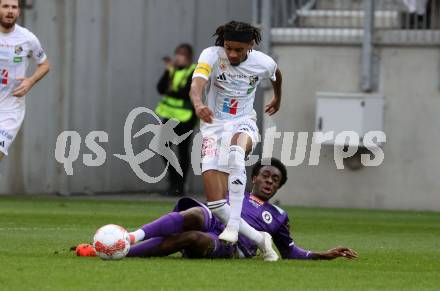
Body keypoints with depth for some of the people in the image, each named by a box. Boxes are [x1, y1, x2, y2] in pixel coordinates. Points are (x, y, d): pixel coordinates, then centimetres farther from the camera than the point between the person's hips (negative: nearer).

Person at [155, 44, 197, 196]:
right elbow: (161, 88, 0)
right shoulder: (173, 70, 11)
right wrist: (168, 71, -9)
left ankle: (180, 186, 5)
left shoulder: (194, 72, -8)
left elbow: (187, 92, -19)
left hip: (185, 116, -7)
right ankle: (173, 181, 18)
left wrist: (171, 92, -11)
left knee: (182, 150, -2)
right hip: (170, 114, 7)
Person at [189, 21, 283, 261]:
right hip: (214, 126, 1)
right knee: (215, 203, -11)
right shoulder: (211, 55, -14)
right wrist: (198, 104, -56)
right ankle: (261, 240, 6)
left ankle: (233, 226, -42)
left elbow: (276, 74, 21)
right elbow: (197, 84, -33)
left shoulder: (263, 63, -6)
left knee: (235, 150, -40)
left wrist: (277, 99, 40)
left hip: (244, 123, -1)